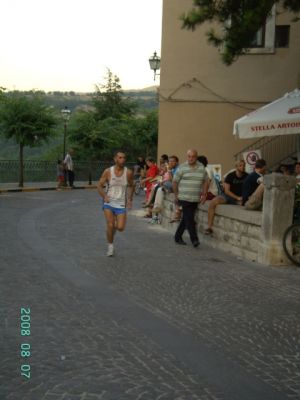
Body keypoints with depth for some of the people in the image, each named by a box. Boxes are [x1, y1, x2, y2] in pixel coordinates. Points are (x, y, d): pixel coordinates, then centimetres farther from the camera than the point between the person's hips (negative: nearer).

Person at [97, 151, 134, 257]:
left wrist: (129, 199, 2)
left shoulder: (128, 172, -5)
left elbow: (131, 186, 12)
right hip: (109, 203, -1)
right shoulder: (108, 171, -7)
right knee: (110, 225, -11)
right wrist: (104, 196, -16)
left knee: (120, 228, -7)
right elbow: (99, 185, 1)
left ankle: (115, 227, 31)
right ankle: (110, 246, 11)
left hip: (121, 204, 1)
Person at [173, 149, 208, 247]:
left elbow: (205, 182, 16)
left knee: (186, 219, 11)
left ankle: (178, 237, 22)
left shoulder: (202, 168, 8)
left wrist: (204, 194, 6)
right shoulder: (182, 168, -3)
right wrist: (176, 195, 1)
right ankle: (194, 239, -8)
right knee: (189, 219, -10)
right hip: (184, 198, -4)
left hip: (195, 199, 4)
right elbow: (175, 182, 2)